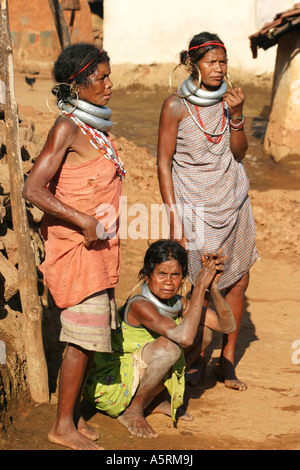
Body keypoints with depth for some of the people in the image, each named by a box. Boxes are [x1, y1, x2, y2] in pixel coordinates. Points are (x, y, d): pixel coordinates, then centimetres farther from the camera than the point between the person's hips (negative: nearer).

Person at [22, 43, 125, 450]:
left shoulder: (97, 126, 11)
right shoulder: (67, 128, -15)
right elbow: (33, 189, -21)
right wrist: (85, 222, -20)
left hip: (98, 245, 8)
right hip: (76, 247, -8)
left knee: (88, 337, 12)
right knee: (83, 337, -4)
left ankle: (74, 416, 22)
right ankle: (63, 426, 7)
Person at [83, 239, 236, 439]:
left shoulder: (179, 304, -4)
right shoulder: (139, 306, -28)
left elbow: (228, 325, -6)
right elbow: (184, 337, -41)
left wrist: (213, 288, -21)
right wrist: (200, 286, -33)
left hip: (136, 373, 8)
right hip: (106, 385, -8)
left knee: (203, 332, 2)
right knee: (169, 347, -32)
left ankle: (154, 400, 8)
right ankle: (131, 411, -10)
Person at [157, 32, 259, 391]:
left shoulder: (229, 99, 4)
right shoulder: (176, 105, -10)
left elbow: (239, 153, 0)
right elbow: (163, 164, -8)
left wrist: (236, 115, -16)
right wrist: (174, 219, -12)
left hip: (233, 202, 5)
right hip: (194, 206, -5)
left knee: (238, 281, 6)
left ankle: (227, 361, 21)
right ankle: (195, 359, 18)